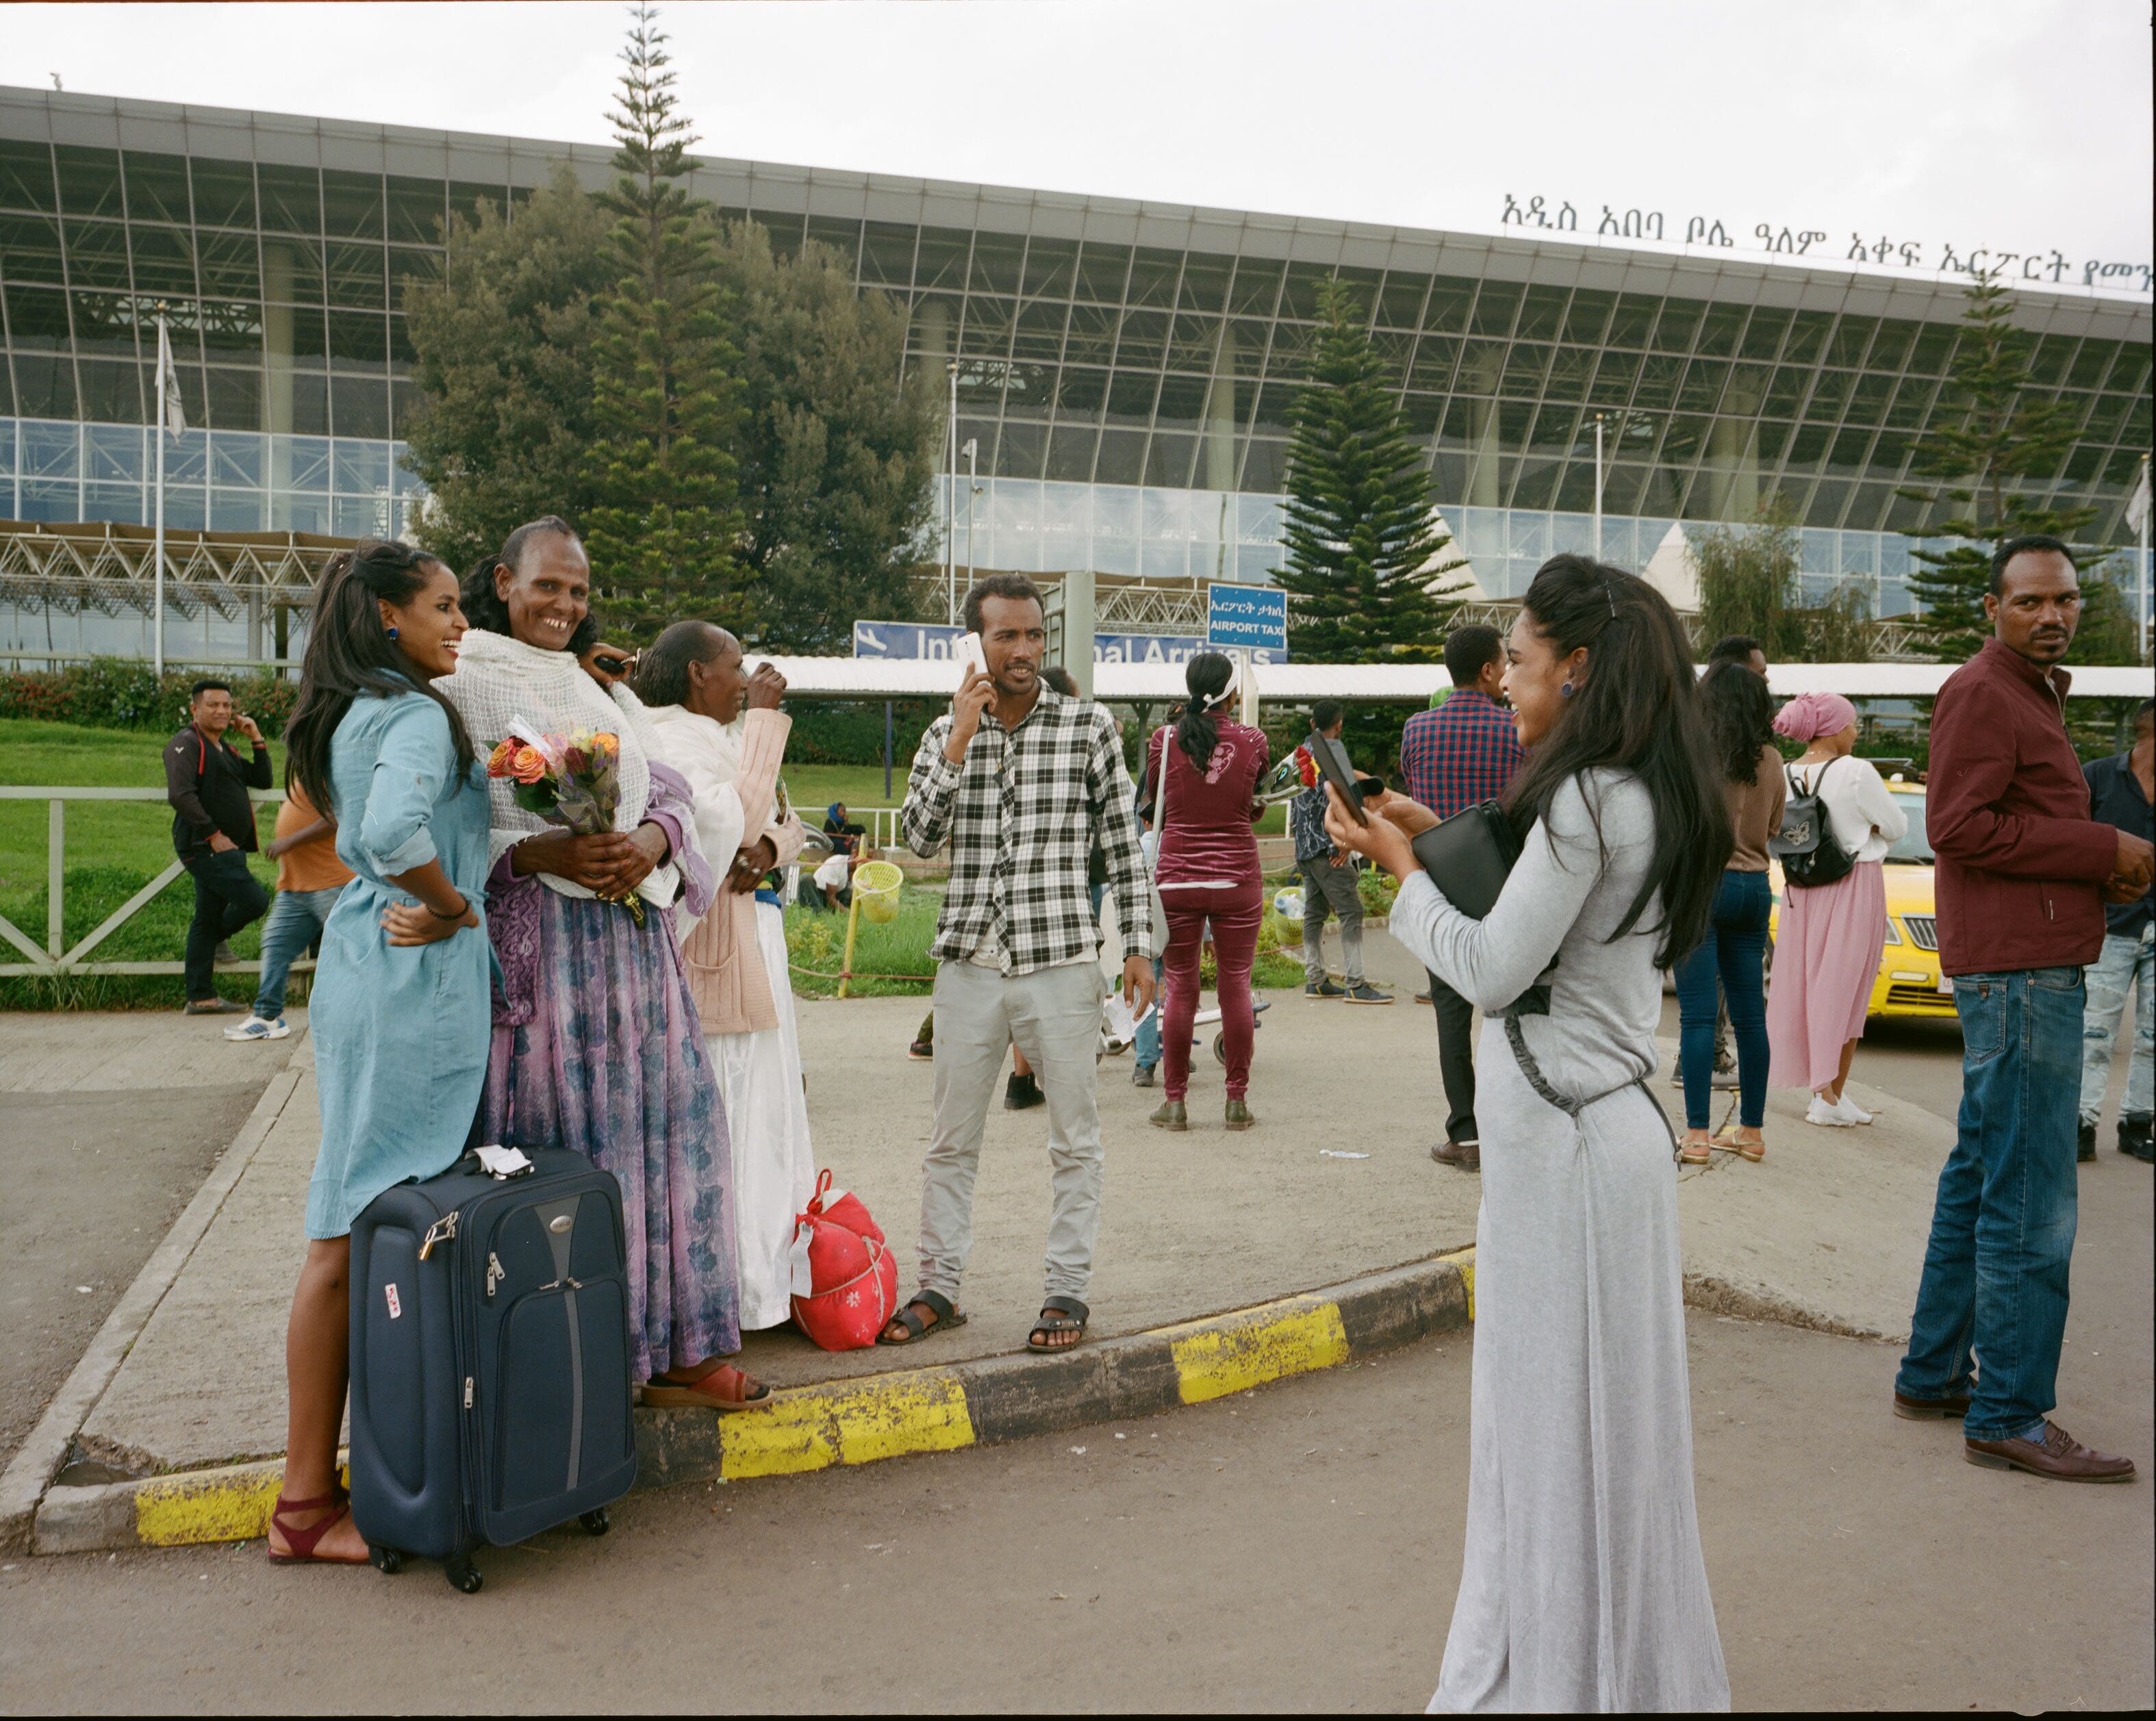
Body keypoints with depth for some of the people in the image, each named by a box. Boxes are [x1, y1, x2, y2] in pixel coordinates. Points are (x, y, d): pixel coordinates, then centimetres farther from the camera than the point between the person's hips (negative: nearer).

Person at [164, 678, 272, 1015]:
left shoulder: (226, 750, 21)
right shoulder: (186, 744, -8)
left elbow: (262, 781, 20)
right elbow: (180, 795, -20)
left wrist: (256, 740, 10)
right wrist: (213, 834, -20)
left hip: (225, 847, 9)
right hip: (205, 847, -9)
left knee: (207, 920, 9)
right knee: (255, 901, -14)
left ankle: (201, 998, 12)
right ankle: (218, 938, 15)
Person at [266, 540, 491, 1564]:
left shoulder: (350, 714, 15)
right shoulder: (419, 715, -15)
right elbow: (394, 831, -32)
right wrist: (452, 904, -16)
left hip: (367, 969, 10)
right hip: (416, 982, -10)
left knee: (354, 1229, 15)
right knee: (357, 1235, -4)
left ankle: (309, 1488, 25)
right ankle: (306, 1506, 5)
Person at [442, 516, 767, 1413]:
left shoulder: (606, 688, 21)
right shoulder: (466, 681, 0)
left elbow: (667, 788, 14)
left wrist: (651, 842, -8)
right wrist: (539, 853, -22)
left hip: (633, 928, 6)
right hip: (534, 934, -6)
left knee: (660, 1121, 5)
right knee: (554, 1140, -5)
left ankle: (671, 1350, 14)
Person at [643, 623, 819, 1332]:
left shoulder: (723, 735, 18)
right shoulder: (671, 739, -11)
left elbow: (786, 820, 16)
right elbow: (735, 816, -23)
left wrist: (767, 845, -7)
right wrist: (764, 718, -17)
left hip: (754, 933, 10)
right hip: (715, 939, -10)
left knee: (764, 1104, 12)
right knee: (731, 1107, -6)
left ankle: (768, 1271, 20)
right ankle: (741, 1287, 0)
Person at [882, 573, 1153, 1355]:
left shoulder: (1088, 726, 2)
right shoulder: (948, 731, 8)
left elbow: (1123, 843, 4)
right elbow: (919, 837, -3)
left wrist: (1138, 946, 0)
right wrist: (959, 742, -11)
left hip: (1060, 961, -2)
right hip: (969, 962, 2)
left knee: (1074, 1138, 4)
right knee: (950, 1140, 8)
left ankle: (1068, 1291, 15)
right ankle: (938, 1287, 20)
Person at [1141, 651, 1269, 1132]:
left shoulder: (1165, 740, -2)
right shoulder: (1252, 741, -2)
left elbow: (1153, 809, 8)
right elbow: (1257, 807, 10)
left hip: (1177, 878, 0)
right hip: (1238, 879, 0)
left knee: (1180, 988, 6)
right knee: (1236, 987, 7)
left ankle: (1175, 1101, 9)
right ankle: (1237, 1101, 11)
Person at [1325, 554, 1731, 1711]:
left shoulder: (1591, 799, -18)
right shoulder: (1642, 796, 11)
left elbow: (1493, 970, -18)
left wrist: (1402, 868, -5)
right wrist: (1443, 843, 12)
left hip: (1566, 1135, -10)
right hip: (1592, 1123, 10)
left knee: (1563, 1407, 2)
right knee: (1562, 1405, 18)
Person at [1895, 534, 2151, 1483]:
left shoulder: (2029, 694, 23)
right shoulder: (1982, 693, -10)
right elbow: (1959, 826, -20)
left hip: (2032, 968, 11)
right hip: (2019, 973, -11)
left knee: (1980, 1180, 15)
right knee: (2030, 1207, -8)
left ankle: (1934, 1375, 24)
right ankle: (2010, 1416, -2)